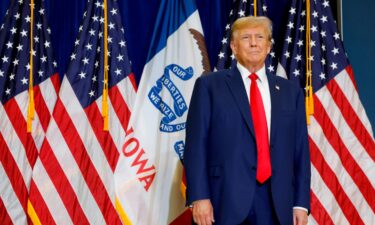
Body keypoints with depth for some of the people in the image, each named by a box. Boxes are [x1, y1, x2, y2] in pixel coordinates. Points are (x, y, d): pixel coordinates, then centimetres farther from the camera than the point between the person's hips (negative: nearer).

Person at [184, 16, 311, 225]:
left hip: (277, 203, 3)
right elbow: (196, 145, -1)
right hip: (227, 200, -3)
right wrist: (199, 197, -10)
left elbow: (301, 151, 12)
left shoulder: (291, 91, 14)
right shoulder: (209, 85, 5)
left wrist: (301, 203, 5)